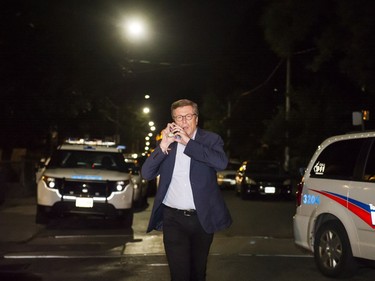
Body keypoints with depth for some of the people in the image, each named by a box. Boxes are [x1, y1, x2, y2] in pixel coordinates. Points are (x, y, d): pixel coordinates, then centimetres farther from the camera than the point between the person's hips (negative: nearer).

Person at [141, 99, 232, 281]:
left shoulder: (211, 139, 0)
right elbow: (146, 174, -2)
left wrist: (188, 142, -22)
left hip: (202, 218, 0)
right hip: (173, 218, 0)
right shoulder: (166, 141, 5)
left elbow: (222, 162, -21)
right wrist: (163, 146, -15)